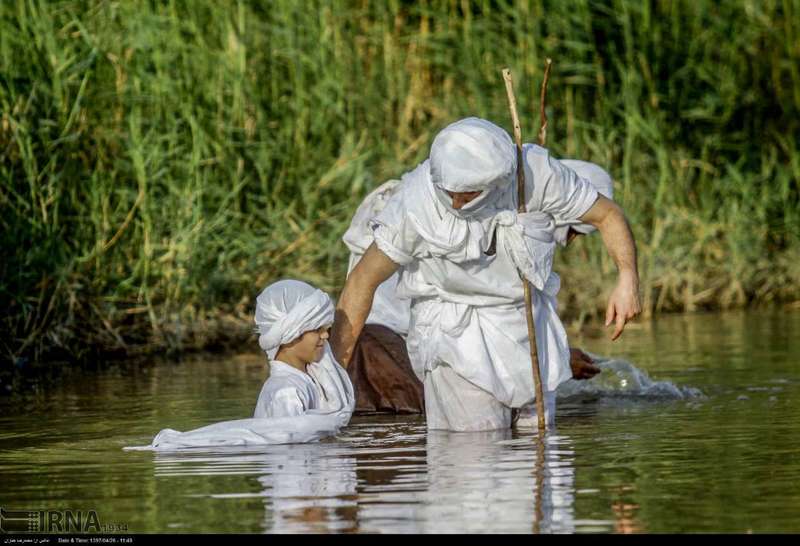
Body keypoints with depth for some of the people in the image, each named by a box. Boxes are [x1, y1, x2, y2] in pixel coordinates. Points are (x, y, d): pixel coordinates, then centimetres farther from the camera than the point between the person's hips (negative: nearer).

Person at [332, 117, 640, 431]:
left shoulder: (536, 174, -22)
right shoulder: (416, 202, -25)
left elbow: (607, 215, -7)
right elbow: (363, 280, -15)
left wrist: (628, 278, -25)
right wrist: (337, 367, -15)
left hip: (525, 320, 3)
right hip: (454, 329, -3)